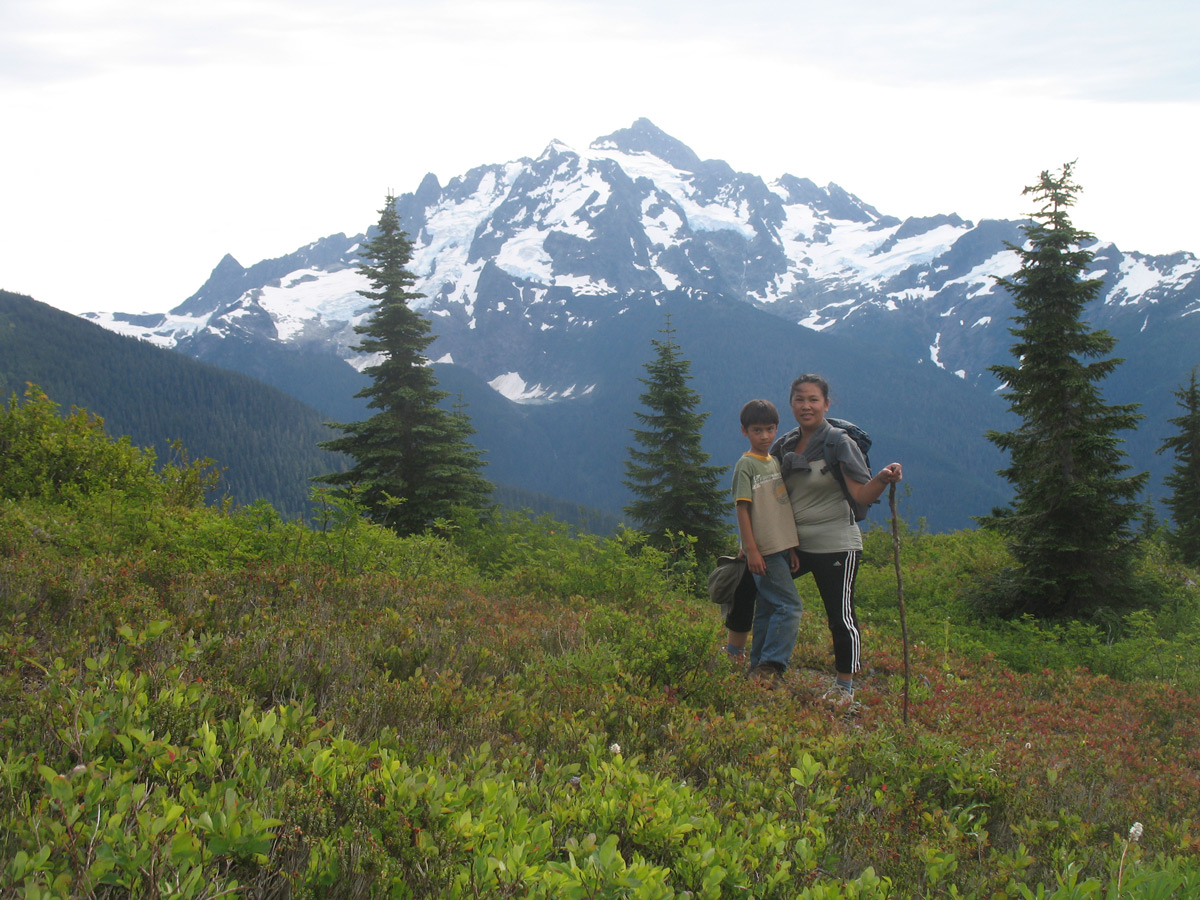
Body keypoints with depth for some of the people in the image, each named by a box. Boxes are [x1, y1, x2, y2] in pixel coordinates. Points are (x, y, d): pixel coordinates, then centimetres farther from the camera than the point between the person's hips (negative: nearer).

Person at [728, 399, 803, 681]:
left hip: (781, 549, 8)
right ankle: (770, 667, -12)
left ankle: (758, 669, 17)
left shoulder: (776, 462, 15)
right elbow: (743, 509, -12)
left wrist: (792, 548, 18)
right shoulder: (746, 465, -8)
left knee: (768, 610, 11)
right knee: (790, 607, -14)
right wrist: (751, 549, -18)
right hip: (764, 551, -8)